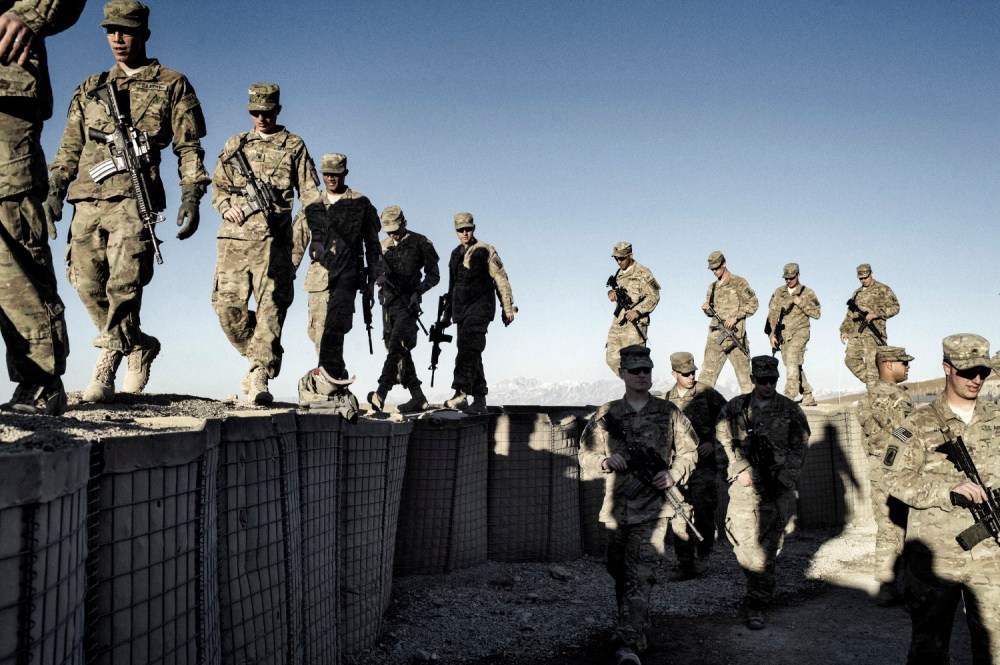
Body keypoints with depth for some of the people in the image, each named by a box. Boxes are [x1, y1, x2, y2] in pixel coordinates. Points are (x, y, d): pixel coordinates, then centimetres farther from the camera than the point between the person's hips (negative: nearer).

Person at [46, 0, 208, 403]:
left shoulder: (172, 85, 12)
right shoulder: (90, 89, 23)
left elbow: (189, 148, 6)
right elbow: (70, 147, 22)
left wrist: (191, 197, -6)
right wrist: (54, 190, 9)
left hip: (133, 196, -5)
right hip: (87, 199, 5)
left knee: (124, 285, -14)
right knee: (88, 284, 1)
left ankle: (104, 372, -11)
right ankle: (140, 346, 20)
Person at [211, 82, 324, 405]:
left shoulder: (294, 146, 10)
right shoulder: (235, 145, 18)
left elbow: (310, 196, 8)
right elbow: (217, 186, 24)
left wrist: (318, 237, 0)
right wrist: (225, 206, 1)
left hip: (273, 240, -3)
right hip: (234, 238, 3)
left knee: (270, 307, -10)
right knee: (229, 306, -3)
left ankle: (259, 377, -9)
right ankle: (256, 358, 19)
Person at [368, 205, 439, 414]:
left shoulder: (420, 243, 0)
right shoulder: (384, 246, 15)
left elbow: (433, 275, 2)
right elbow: (376, 272, 13)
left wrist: (418, 291, -13)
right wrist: (380, 277, -11)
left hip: (407, 303, -6)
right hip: (388, 302, 6)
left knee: (396, 346, -19)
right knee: (399, 351, 6)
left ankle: (381, 393, -28)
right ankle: (418, 398, 12)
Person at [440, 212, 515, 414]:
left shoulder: (485, 251, -1)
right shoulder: (455, 254, 19)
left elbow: (501, 279, -3)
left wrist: (508, 308, -8)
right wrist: (447, 313, 26)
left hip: (480, 305, -7)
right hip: (461, 309, 7)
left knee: (467, 346, -24)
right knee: (470, 354, 6)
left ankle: (461, 393, -33)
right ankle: (480, 401, 11)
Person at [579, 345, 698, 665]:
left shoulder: (668, 413, 3)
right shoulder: (606, 415, 5)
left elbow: (689, 451, 10)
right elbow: (585, 454, 9)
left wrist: (674, 474, -8)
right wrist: (606, 461, -11)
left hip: (653, 508, -2)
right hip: (617, 506, 3)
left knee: (641, 575, -12)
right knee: (619, 572, 15)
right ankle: (634, 624, 37)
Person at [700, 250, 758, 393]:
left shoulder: (738, 282, -1)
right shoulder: (712, 287, 17)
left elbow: (752, 304, -4)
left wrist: (735, 317, -13)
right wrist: (706, 308, 0)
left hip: (734, 334, -5)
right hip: (715, 334, 5)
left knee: (743, 368, 2)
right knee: (708, 369, -1)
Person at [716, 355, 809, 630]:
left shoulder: (791, 410, 6)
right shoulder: (735, 408, 6)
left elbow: (798, 449, 7)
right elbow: (725, 440, 5)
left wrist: (785, 478, -3)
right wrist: (741, 469, -5)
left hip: (778, 487, 0)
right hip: (745, 485, 1)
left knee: (767, 547, -2)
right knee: (744, 540, -6)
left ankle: (757, 604, 4)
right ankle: (761, 586, 20)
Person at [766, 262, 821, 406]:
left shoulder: (807, 293, 1)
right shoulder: (778, 292, 9)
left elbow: (816, 313, -3)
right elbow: (772, 314, 8)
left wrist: (801, 303, -14)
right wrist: (772, 335, 1)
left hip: (799, 331, -5)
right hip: (783, 334, 5)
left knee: (792, 360, -24)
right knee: (795, 366, 10)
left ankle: (790, 395, -29)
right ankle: (808, 397, 21)